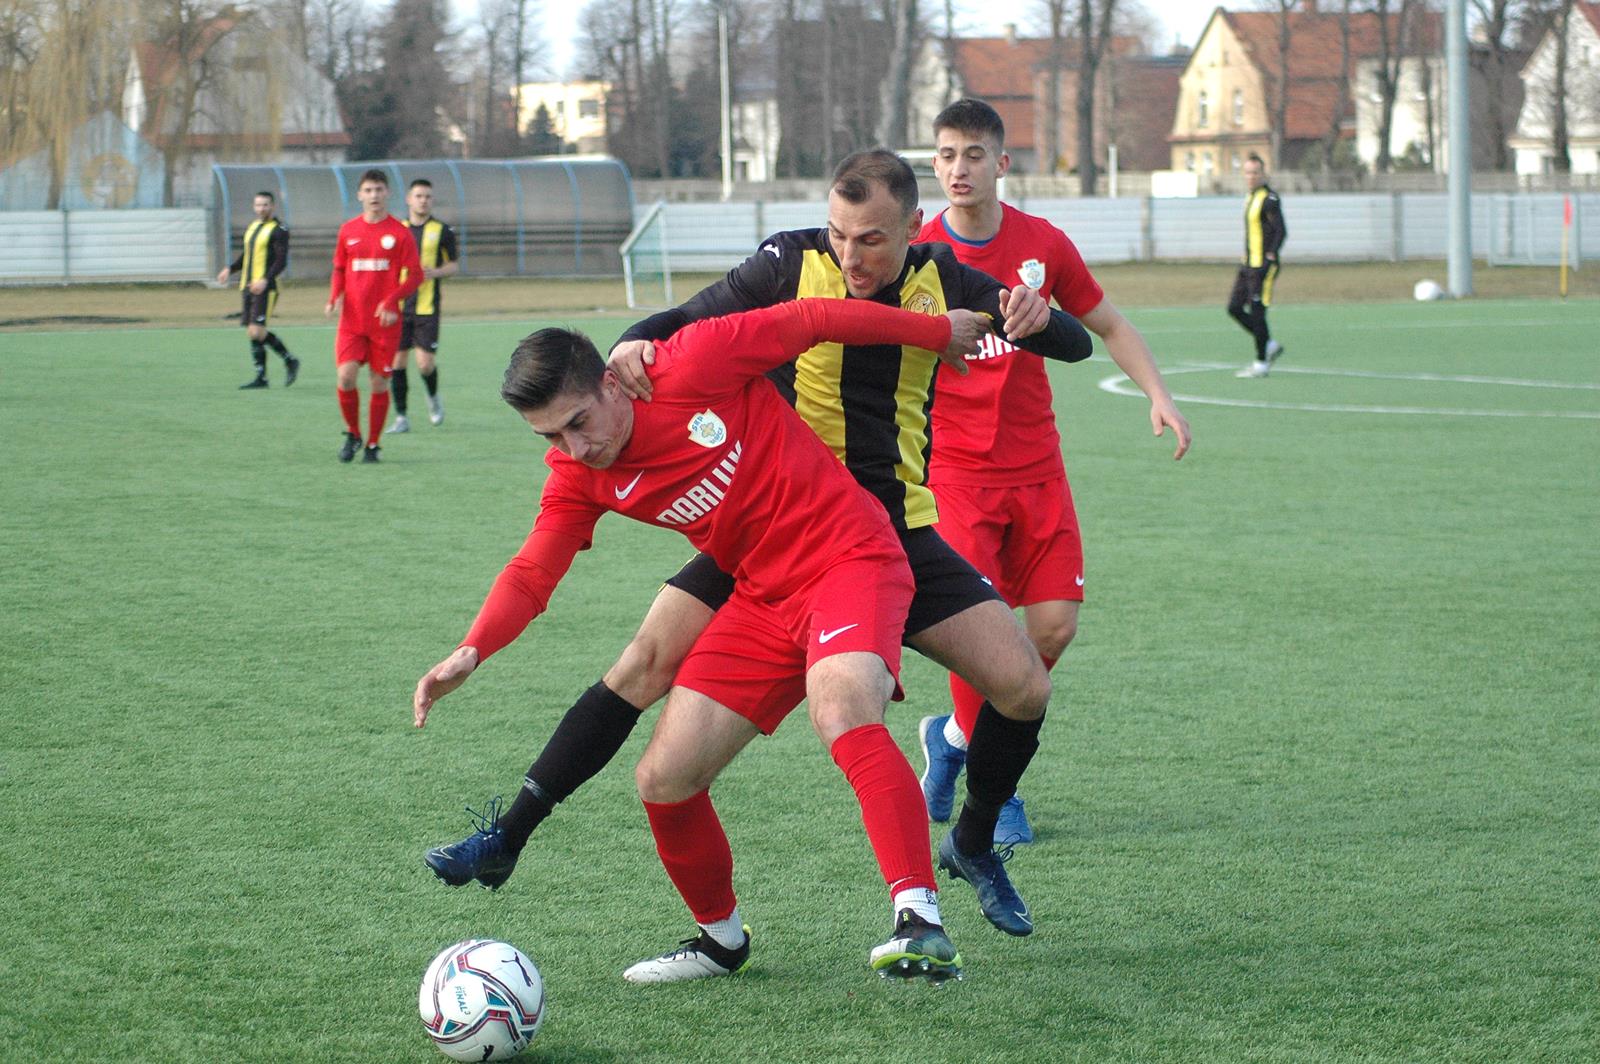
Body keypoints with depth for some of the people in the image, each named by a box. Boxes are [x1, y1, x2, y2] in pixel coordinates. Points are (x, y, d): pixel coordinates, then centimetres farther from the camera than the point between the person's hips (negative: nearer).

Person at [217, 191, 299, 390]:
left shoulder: (278, 230, -6)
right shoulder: (253, 227, 18)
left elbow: (281, 261, -14)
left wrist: (265, 280, -26)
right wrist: (229, 269, 11)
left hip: (265, 289, -8)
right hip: (248, 287, 8)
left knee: (256, 331, -16)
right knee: (252, 332, 5)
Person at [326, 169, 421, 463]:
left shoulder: (399, 233, -2)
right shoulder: (348, 231, 7)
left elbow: (415, 275, -2)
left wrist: (392, 301, -18)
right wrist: (334, 298, -1)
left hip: (385, 321, -1)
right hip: (352, 320, 1)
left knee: (379, 382, 2)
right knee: (346, 375, -14)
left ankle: (372, 444, 16)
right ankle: (352, 434, 8)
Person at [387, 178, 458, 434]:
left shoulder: (442, 231, 1)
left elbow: (455, 265, 8)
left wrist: (435, 272, -12)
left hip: (427, 307, -2)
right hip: (398, 306, 2)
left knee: (425, 364, -8)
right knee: (397, 361, -1)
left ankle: (433, 398, 24)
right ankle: (401, 417, 8)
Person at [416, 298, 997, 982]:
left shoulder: (693, 366, -17)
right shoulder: (578, 477, 0)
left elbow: (812, 318, -8)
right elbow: (533, 572, 1)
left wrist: (941, 330, 3)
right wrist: (472, 651, -19)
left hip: (850, 559, -7)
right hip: (761, 598, 7)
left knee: (839, 708, -36)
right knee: (663, 779, 0)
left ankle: (920, 922, -39)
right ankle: (722, 938, 26)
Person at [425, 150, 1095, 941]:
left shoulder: (940, 281, -2)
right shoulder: (792, 265, -9)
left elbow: (1075, 345, 0)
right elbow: (691, 324, -9)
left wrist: (1036, 317, -24)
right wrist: (636, 345, -32)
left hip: (896, 533, 2)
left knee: (1024, 688, -7)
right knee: (650, 661, -15)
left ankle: (972, 846, 21)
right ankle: (506, 839, -6)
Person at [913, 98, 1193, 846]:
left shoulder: (1043, 245, 2)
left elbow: (1107, 325, 15)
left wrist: (1158, 394, 2)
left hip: (1036, 467, 3)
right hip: (954, 468, -3)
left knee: (1055, 623, -5)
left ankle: (956, 737, 19)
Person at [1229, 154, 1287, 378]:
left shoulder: (1269, 199, -13)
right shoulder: (1250, 196, 15)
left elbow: (1280, 231, -18)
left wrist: (1270, 258, -23)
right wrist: (1247, 260, 19)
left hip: (1263, 265, -9)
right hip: (1248, 264, 9)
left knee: (1257, 313, -6)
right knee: (1234, 308, 8)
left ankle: (1261, 364, 3)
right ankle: (1270, 345, 19)